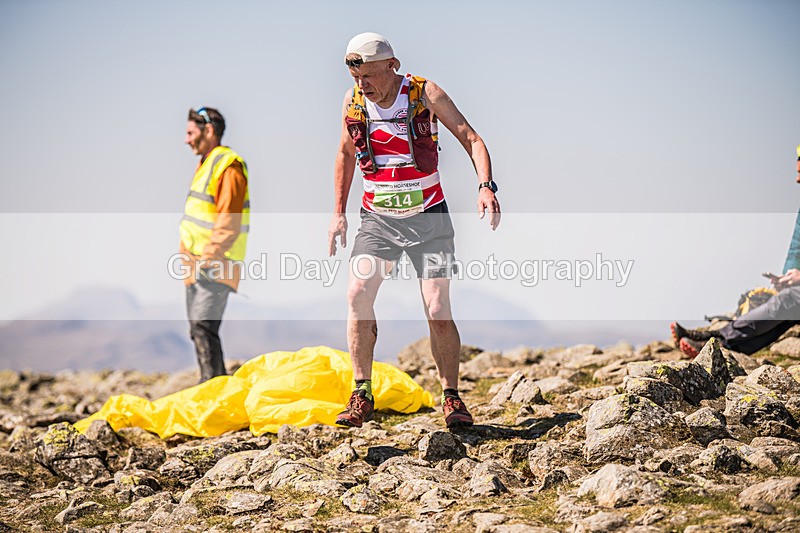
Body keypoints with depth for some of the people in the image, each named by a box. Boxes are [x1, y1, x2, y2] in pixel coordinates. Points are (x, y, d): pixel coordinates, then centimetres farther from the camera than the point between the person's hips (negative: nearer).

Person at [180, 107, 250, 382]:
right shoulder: (206, 164, 19)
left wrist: (209, 257, -22)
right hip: (197, 267, 10)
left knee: (203, 326, -18)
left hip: (214, 268, -10)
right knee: (198, 329, 12)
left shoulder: (228, 166, -13)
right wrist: (190, 257, 19)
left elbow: (229, 223, -20)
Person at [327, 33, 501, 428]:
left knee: (438, 311, -7)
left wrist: (485, 186, -27)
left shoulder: (425, 94, -11)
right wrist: (338, 212, 11)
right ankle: (362, 397, -11)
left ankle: (451, 398, 9)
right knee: (358, 293, -19)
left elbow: (471, 139, -10)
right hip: (378, 218, 2)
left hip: (427, 217, -2)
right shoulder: (353, 102, -2)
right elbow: (346, 154, 14)